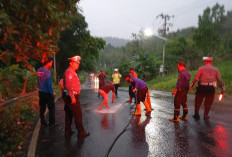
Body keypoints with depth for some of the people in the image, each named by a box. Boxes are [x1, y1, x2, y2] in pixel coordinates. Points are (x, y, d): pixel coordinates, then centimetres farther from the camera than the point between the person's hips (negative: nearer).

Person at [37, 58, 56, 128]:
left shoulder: (39, 70, 5)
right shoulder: (47, 72, -18)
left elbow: (38, 82, 8)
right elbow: (49, 84, -18)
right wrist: (52, 93, -11)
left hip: (41, 92, 7)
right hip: (47, 93, -7)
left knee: (42, 108, 13)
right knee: (51, 108, 5)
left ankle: (43, 123, 23)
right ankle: (51, 123, 10)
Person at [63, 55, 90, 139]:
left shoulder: (72, 72, 18)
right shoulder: (69, 72, -15)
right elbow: (68, 85, -25)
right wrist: (72, 97, -28)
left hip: (70, 96, 11)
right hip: (72, 96, -11)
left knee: (69, 114, 15)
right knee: (78, 115, -4)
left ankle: (67, 132, 25)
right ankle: (81, 133, 4)